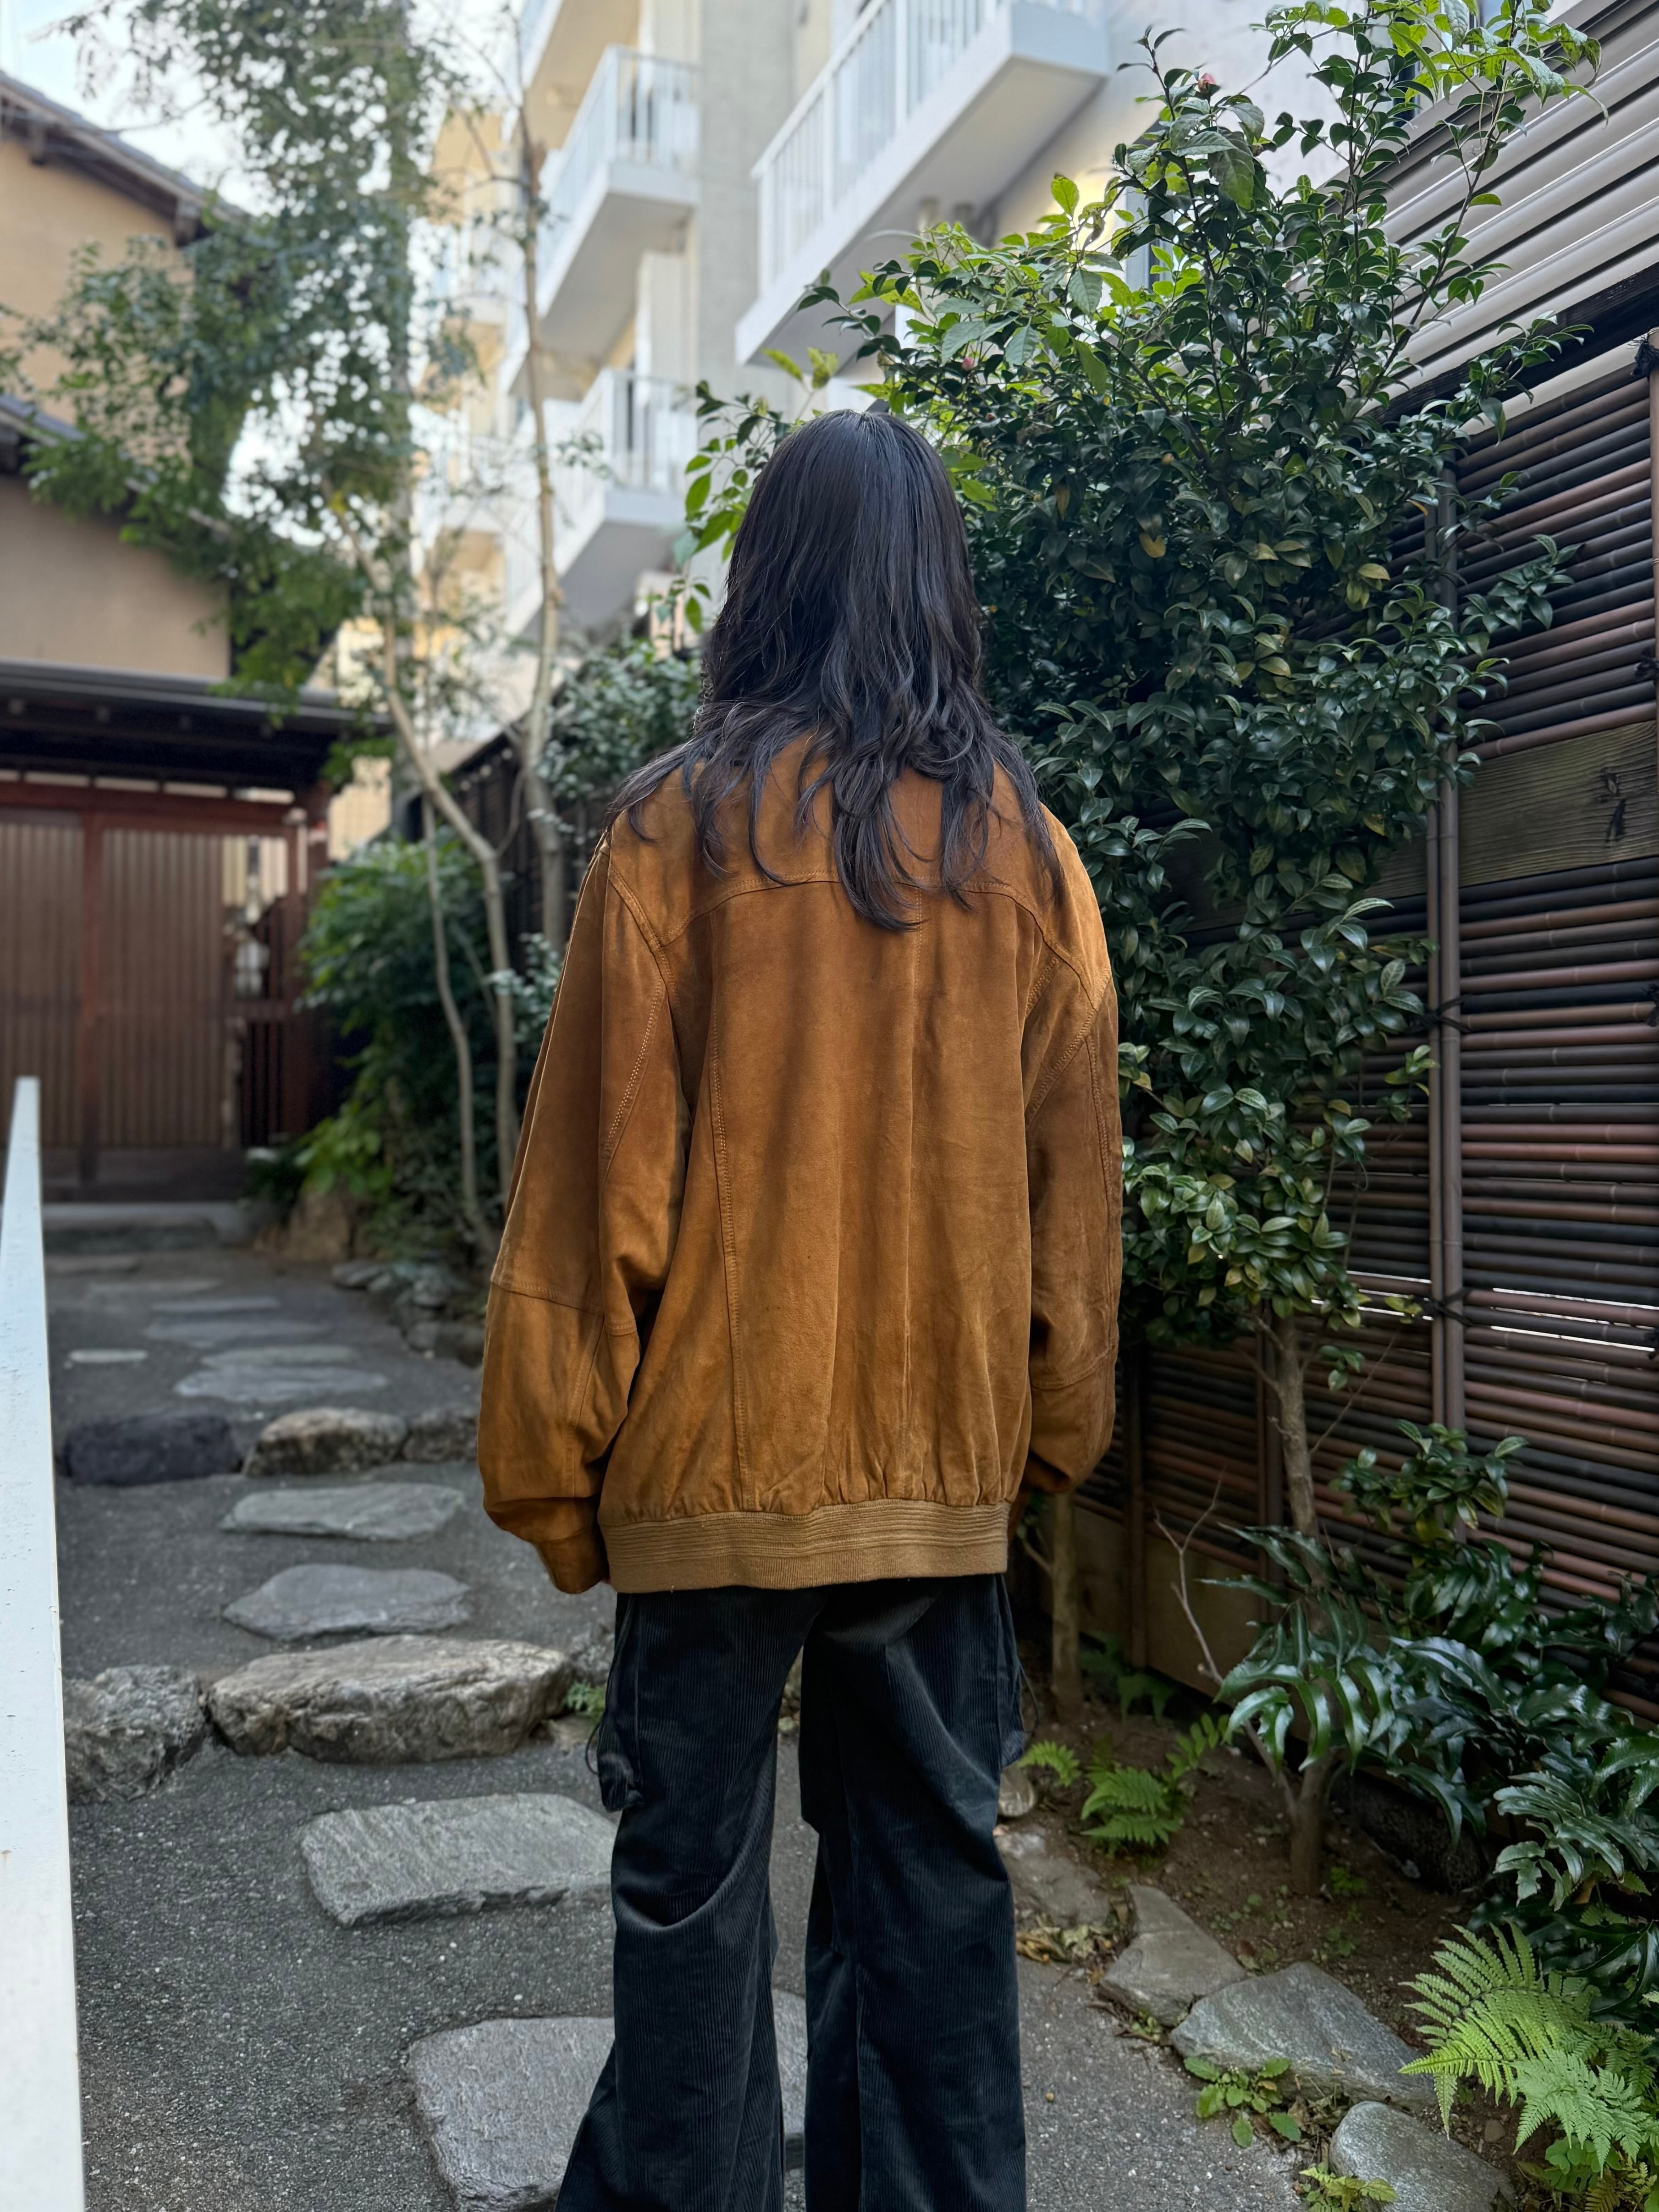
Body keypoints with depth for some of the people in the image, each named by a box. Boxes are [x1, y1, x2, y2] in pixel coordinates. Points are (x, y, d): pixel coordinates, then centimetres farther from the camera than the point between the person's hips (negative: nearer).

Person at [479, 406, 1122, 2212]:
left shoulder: (681, 823, -7)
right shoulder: (1021, 841, 3)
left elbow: (596, 1173, -7)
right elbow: (1072, 1169, 6)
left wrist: (549, 1453, 2)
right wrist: (1051, 1430, 16)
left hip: (721, 1451, -3)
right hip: (946, 1457, 3)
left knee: (693, 1869, 11)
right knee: (930, 1862, 15)